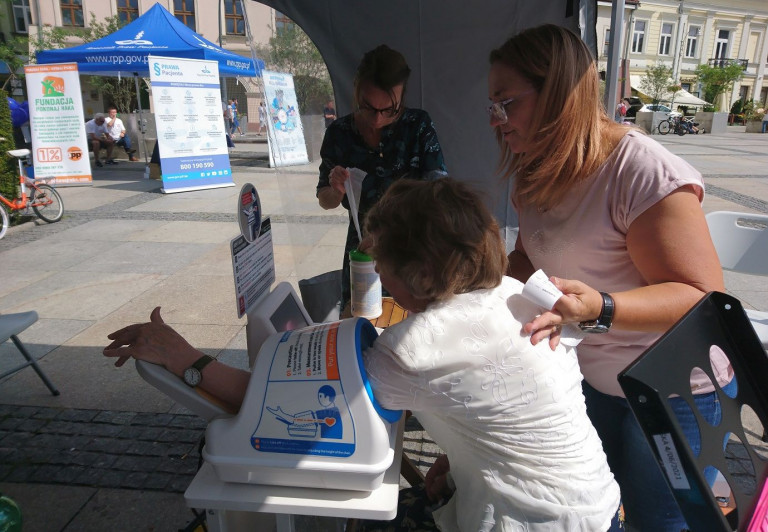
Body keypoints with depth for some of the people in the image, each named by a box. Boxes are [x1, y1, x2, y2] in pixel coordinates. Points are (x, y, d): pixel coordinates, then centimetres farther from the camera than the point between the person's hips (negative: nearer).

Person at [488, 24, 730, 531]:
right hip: (590, 377, 7)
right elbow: (530, 259, 10)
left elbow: (704, 297, -25)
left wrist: (599, 308, -39)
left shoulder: (647, 172, -26)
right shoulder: (540, 174, -2)